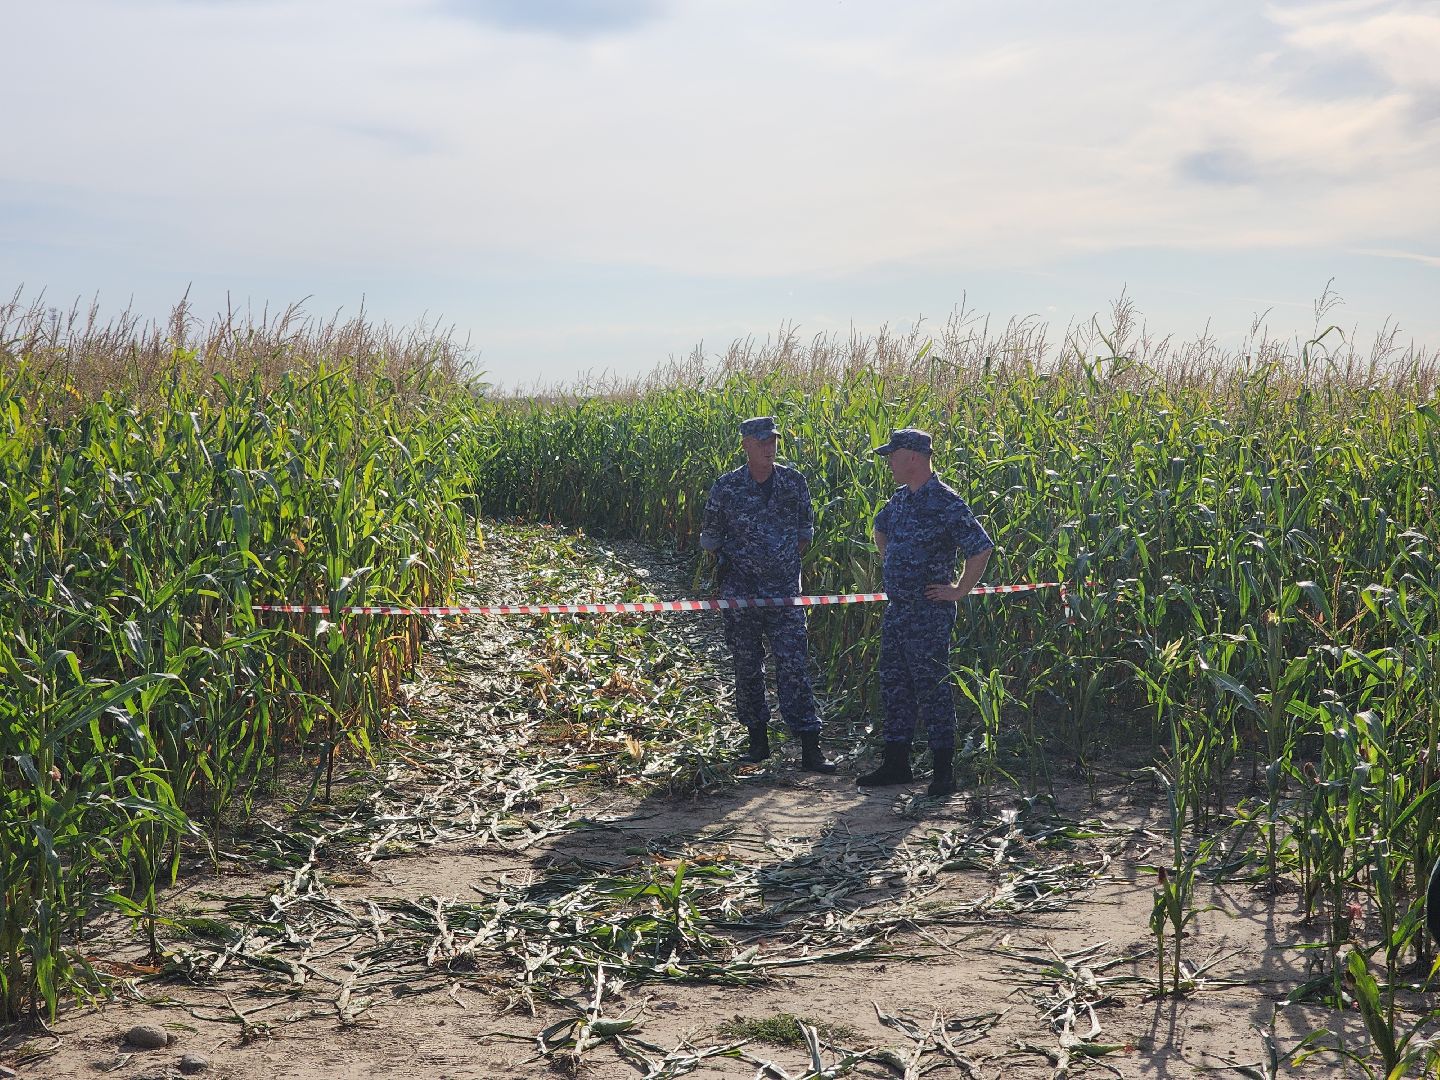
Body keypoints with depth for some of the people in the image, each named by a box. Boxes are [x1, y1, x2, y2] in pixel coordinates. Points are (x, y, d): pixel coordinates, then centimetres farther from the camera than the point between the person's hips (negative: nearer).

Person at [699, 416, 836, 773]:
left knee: (794, 665, -5)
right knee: (747, 666, 8)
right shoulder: (726, 488, -4)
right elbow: (710, 536, 9)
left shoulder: (793, 481, 1)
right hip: (741, 592, 0)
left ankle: (810, 749, -6)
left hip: (785, 591, 0)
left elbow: (806, 526, 14)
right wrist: (727, 562, 6)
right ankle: (758, 739, 22)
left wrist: (791, 559, 8)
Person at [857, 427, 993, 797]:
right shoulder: (900, 499, 9)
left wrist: (959, 591, -15)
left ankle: (944, 771, 6)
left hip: (929, 611, -9)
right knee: (894, 686, 12)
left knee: (932, 689, -3)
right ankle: (896, 764, 21)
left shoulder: (945, 503, -17)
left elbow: (982, 548, -21)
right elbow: (881, 530, 31)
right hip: (896, 610, 9)